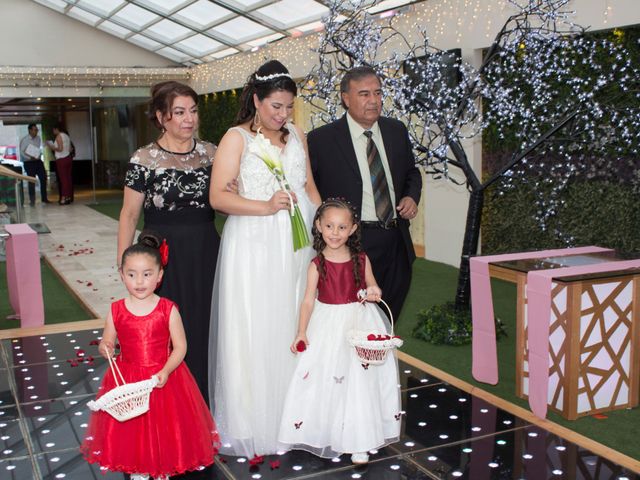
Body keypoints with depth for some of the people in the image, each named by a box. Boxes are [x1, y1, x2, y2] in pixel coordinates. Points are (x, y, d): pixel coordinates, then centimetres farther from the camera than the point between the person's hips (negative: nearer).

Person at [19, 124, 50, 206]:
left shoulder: (38, 138, 6)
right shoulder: (24, 140, -11)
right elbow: (22, 152, -13)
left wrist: (38, 157, 8)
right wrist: (30, 157, -25)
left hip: (38, 161, 5)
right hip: (29, 163, -5)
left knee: (43, 179, 4)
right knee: (32, 182, -1)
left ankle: (44, 198, 16)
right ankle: (32, 200, 11)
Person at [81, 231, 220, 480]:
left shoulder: (168, 310, -11)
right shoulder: (116, 311, -6)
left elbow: (180, 346, -8)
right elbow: (106, 342, 5)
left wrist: (165, 371, -22)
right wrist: (105, 348, -19)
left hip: (163, 379, -1)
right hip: (127, 380, 1)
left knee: (163, 427, 10)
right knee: (131, 429, 12)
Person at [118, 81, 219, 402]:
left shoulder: (211, 153, 4)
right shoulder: (144, 159, -5)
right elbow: (129, 215, -1)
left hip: (206, 255, 3)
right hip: (163, 256, -3)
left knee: (205, 326, 11)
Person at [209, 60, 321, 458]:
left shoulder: (296, 134, 12)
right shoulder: (237, 137, -5)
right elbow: (218, 196, -13)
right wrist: (266, 207, -22)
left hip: (299, 244, 5)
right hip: (255, 246, -5)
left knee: (294, 328, 10)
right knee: (254, 331, 1)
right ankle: (253, 423, 14)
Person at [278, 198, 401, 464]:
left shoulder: (361, 259, -2)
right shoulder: (317, 265, -6)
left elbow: (373, 287, 10)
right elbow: (308, 300, -4)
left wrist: (374, 293, -13)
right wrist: (301, 333, -9)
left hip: (360, 322, 1)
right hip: (329, 326, -1)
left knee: (362, 379, 3)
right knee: (328, 378, 3)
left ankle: (359, 440, 15)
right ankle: (328, 433, 21)